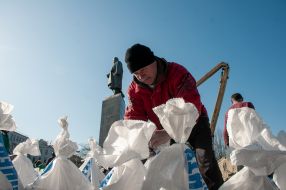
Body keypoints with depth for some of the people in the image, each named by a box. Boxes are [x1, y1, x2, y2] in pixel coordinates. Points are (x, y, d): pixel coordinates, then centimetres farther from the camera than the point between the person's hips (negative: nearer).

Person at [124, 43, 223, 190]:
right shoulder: (135, 89, -11)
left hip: (194, 123, -5)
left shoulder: (177, 72, -29)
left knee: (205, 161, -22)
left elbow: (191, 105, -44)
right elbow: (133, 117, -17)